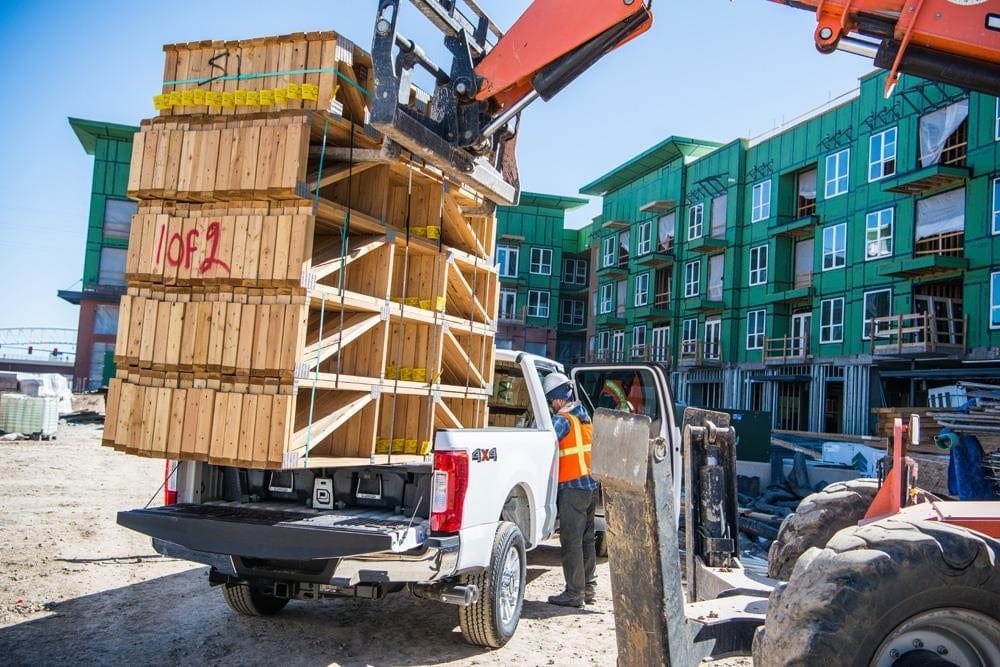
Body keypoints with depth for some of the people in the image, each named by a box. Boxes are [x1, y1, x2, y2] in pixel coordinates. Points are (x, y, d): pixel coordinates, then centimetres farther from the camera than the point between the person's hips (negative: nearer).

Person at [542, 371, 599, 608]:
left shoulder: (562, 419, -12)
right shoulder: (584, 417, 14)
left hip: (572, 487, -9)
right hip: (592, 484, 9)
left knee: (571, 540, -3)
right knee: (587, 538, 15)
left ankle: (574, 592, 0)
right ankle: (589, 588, 22)